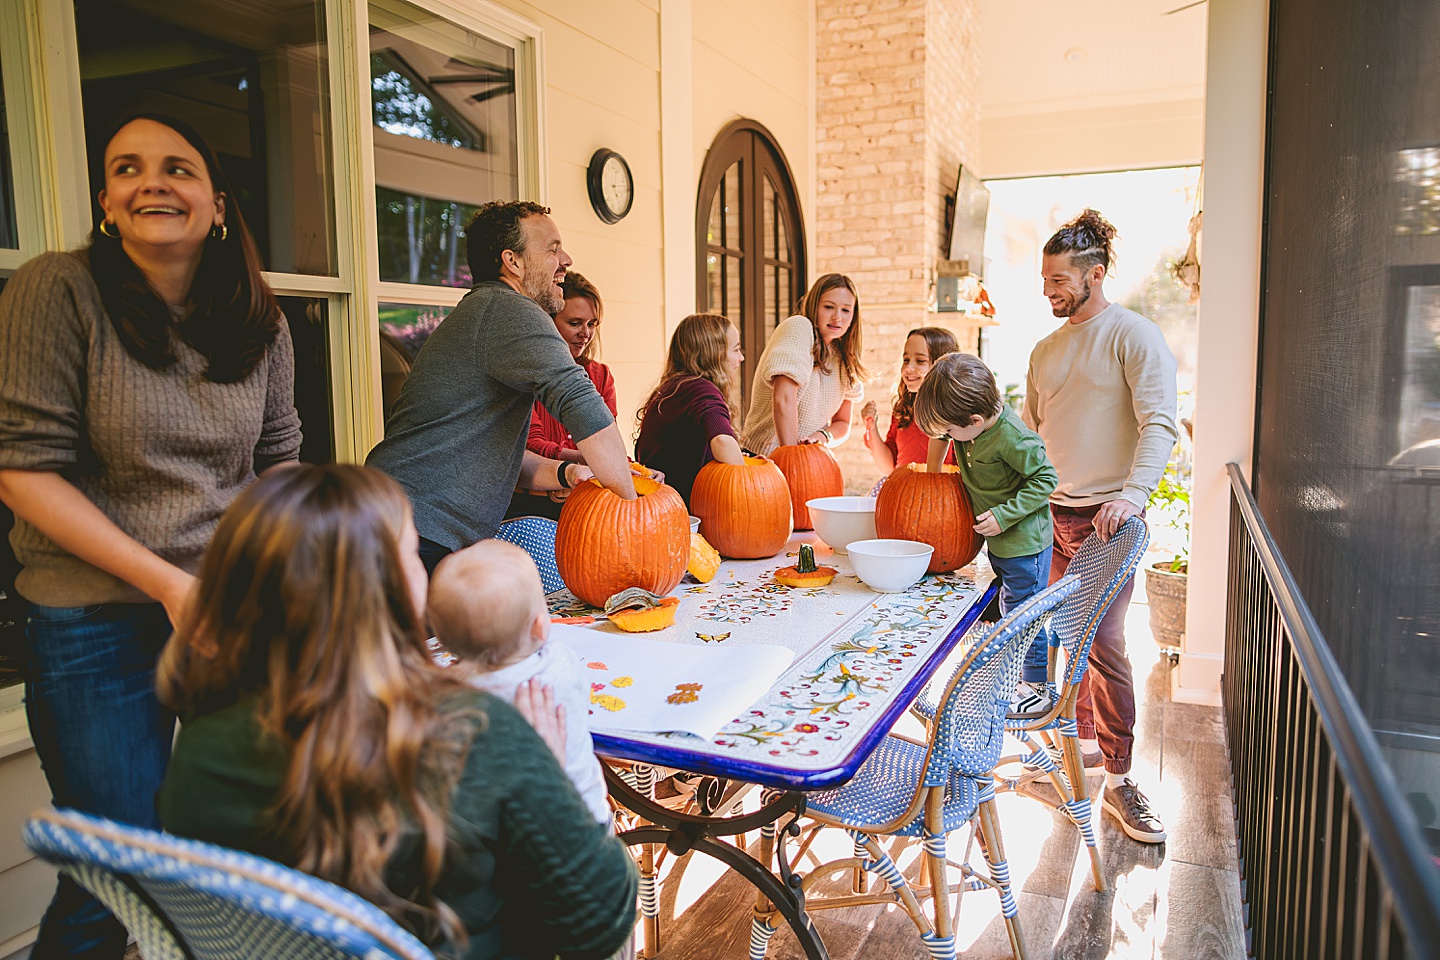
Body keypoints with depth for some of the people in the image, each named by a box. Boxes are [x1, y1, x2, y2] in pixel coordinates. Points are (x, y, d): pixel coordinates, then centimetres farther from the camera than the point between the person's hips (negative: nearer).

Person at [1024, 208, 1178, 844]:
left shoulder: (1134, 336, -5)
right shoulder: (1045, 351, 16)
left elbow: (1158, 424, -15)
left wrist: (1131, 494, -28)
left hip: (1106, 516, -6)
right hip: (1050, 513, 7)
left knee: (1103, 642, -10)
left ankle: (1119, 779, 1)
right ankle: (1085, 738, 28)